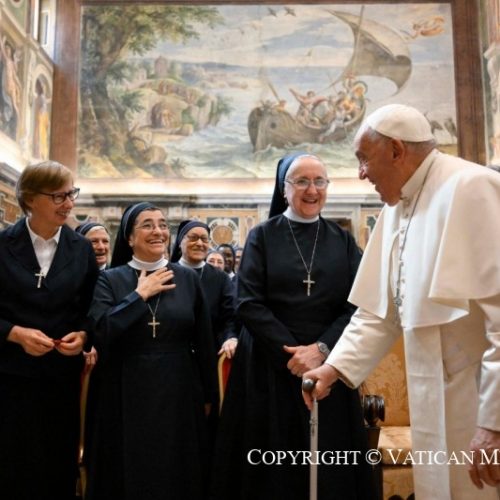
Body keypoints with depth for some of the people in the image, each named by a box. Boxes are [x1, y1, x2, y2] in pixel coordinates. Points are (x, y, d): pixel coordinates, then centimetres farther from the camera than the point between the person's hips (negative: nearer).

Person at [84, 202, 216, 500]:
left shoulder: (187, 278, 1)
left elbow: (204, 342, 4)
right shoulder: (110, 280, -1)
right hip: (128, 393, -1)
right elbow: (99, 331, -17)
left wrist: (208, 395, 7)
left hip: (179, 391, 1)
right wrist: (141, 294, -14)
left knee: (179, 476, 13)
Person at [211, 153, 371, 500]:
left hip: (329, 364, 2)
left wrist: (321, 348, -14)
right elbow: (248, 303, -6)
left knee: (330, 467, 8)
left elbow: (356, 305, 0)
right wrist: (291, 352, -14)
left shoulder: (343, 241, 7)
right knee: (274, 465, 6)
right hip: (270, 366, -1)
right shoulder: (262, 236, 2)